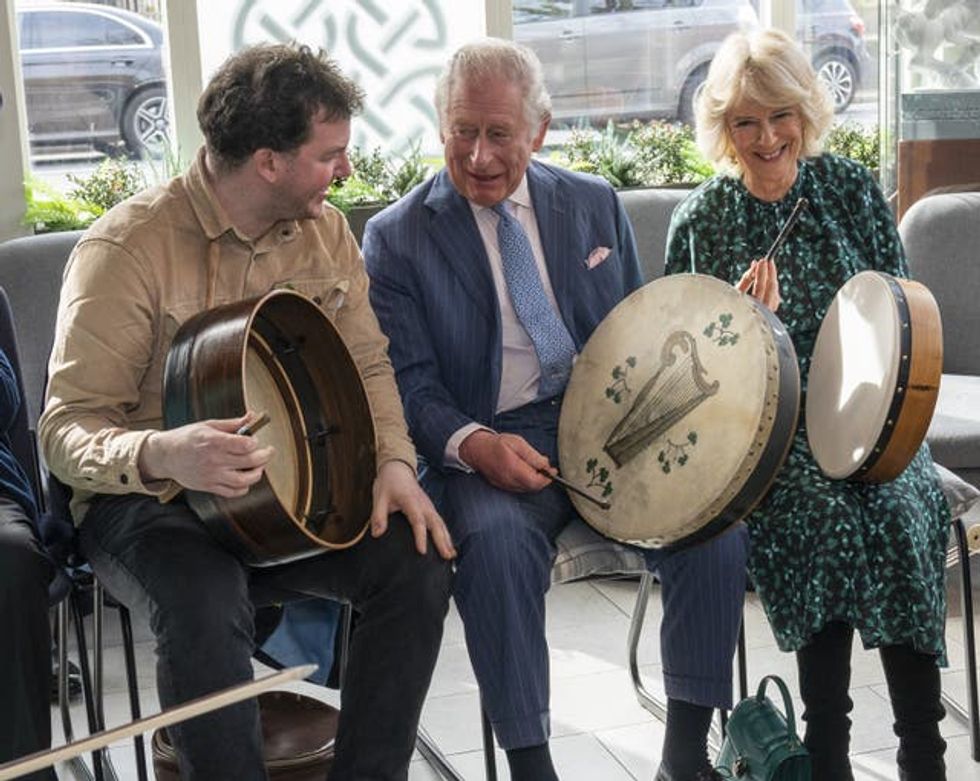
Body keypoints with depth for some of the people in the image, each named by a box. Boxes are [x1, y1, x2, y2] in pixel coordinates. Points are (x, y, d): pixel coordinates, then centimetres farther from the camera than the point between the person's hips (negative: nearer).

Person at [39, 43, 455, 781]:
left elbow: (367, 364, 6)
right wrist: (162, 454, -40)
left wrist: (393, 461, -14)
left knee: (418, 564, -18)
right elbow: (68, 431, -18)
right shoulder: (129, 246, -18)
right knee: (205, 607, -35)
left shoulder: (325, 230, 1)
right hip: (151, 499, -5)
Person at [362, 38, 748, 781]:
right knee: (495, 542, -34)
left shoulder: (596, 205, 10)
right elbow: (409, 384, -3)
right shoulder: (397, 237, 0)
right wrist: (472, 443, -23)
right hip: (485, 448, -3)